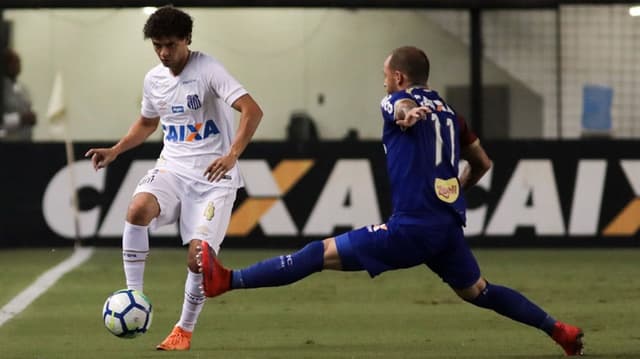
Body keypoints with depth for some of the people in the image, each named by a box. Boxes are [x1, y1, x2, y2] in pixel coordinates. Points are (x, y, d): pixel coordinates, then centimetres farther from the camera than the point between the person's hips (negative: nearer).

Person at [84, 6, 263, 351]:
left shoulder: (207, 69, -13)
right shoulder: (153, 79, 6)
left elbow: (252, 110, -22)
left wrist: (232, 154, -35)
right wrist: (115, 151, 12)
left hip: (213, 176, -4)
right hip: (172, 167, 4)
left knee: (198, 256, -13)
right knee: (138, 208, -28)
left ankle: (184, 331, 10)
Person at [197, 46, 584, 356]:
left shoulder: (397, 101, 1)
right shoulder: (448, 111, 21)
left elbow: (404, 106, -26)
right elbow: (482, 163, 28)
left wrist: (406, 115, -49)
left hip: (411, 228, -7)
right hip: (450, 227, 7)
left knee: (321, 254, -9)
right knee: (478, 291, 25)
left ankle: (228, 280, -15)